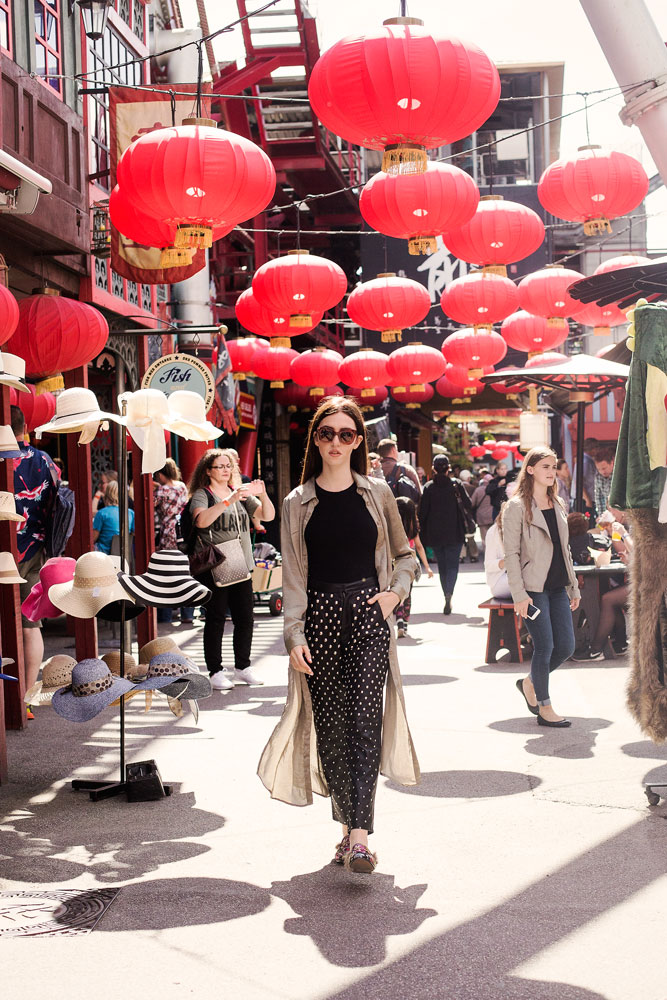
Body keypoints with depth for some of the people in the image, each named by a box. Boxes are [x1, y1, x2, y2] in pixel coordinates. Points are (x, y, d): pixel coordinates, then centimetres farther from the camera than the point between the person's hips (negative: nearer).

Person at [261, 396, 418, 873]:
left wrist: (395, 591, 0)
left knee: (365, 718, -13)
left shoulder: (377, 494, 8)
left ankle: (360, 834, -17)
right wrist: (295, 635, -4)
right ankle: (349, 824, 15)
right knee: (330, 725, 2)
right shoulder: (298, 503, 7)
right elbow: (293, 575, 4)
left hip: (368, 614, -1)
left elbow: (404, 554, 18)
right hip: (320, 615, 1)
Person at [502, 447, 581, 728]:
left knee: (566, 646, 3)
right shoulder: (516, 507, -6)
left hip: (558, 587, 7)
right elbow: (511, 554, -10)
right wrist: (519, 594, -16)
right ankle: (544, 709, 8)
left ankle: (530, 683, 27)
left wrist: (573, 587, 15)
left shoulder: (556, 505, 15)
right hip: (534, 588, -7)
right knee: (545, 647, -6)